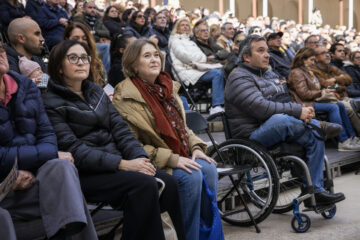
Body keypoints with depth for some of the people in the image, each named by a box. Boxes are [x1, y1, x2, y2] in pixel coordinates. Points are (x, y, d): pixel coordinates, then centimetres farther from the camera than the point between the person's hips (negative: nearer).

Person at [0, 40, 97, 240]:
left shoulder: (26, 86, 9)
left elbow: (46, 134, 7)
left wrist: (32, 169, -14)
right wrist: (52, 154, -13)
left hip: (30, 178, 5)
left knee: (62, 167, -26)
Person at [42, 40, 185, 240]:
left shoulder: (96, 92, 19)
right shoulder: (52, 104, -3)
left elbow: (119, 129, 11)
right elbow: (73, 150, -13)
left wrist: (140, 158, -8)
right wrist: (123, 164, -21)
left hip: (114, 164, 7)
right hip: (85, 174, -6)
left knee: (168, 183, -16)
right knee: (144, 184, -29)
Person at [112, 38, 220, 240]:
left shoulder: (168, 87, 13)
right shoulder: (125, 97, -10)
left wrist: (196, 147, -1)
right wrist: (171, 159, -22)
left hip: (181, 156, 6)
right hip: (154, 163, -6)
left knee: (209, 168, -20)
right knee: (191, 177, -29)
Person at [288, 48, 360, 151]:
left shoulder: (308, 72, 24)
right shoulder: (296, 73, -9)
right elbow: (304, 94, -17)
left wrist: (326, 91, 6)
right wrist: (322, 93, -11)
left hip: (314, 100, 10)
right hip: (306, 104, -10)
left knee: (340, 105, -6)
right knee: (333, 107, -25)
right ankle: (343, 141, -27)